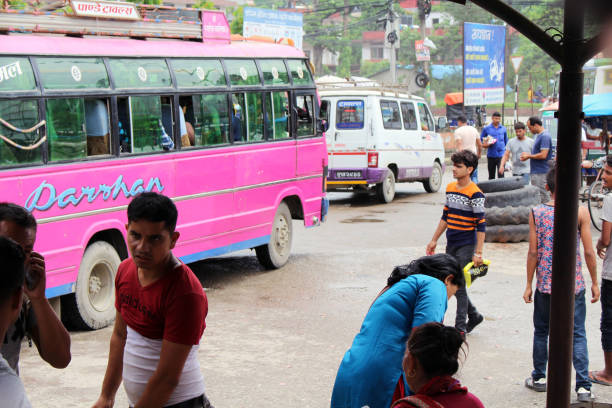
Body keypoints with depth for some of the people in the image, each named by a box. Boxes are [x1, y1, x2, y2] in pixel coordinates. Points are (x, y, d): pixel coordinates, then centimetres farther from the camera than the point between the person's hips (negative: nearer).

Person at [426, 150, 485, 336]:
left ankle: (460, 327, 6)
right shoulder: (450, 188, 9)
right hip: (451, 244, 8)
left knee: (459, 286, -5)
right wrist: (434, 240, 19)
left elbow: (481, 225, -15)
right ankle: (474, 316, 31)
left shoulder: (475, 193, -14)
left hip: (466, 246, -8)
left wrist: (478, 252, -18)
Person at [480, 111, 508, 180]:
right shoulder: (486, 128, 2)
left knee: (501, 174, -12)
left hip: (501, 155, -1)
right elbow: (481, 140, 9)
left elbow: (506, 141, 15)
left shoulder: (503, 129, 6)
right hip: (491, 155, 1)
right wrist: (486, 144, -11)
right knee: (491, 176, 11)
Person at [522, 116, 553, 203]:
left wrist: (529, 156, -11)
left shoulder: (545, 137, -17)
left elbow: (543, 155, -22)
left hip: (541, 173, -10)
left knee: (543, 198, -8)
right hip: (536, 172, 10)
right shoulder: (538, 136, 15)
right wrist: (527, 155, 10)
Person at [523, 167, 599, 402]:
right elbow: (589, 252, -6)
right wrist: (594, 283, 5)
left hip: (545, 285, 1)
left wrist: (528, 285, 5)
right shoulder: (580, 212, -8)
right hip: (574, 285, -1)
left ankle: (539, 378, 28)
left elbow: (533, 253, -4)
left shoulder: (536, 213, -5)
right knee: (578, 335, 5)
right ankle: (583, 386, 0)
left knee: (541, 332, 17)